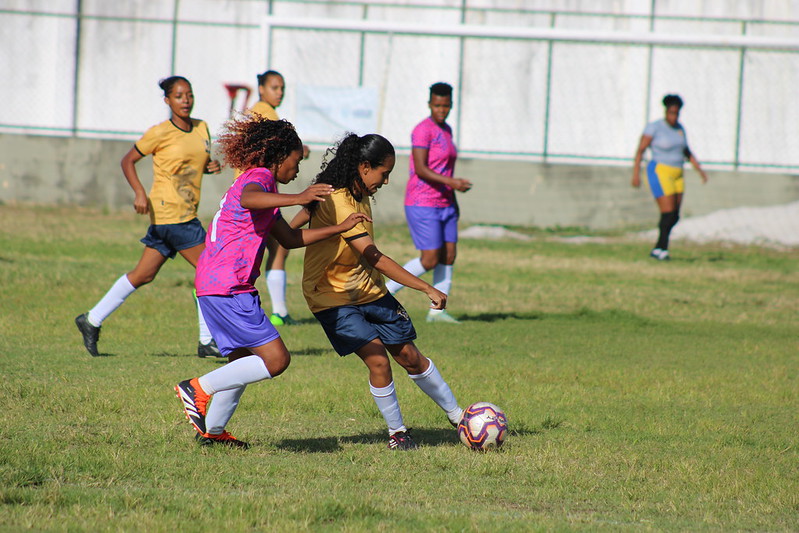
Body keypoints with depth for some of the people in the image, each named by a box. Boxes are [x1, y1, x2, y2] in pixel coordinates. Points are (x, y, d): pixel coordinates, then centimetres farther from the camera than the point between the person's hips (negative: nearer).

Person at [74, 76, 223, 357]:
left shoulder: (202, 128, 11)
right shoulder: (160, 133, -9)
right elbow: (128, 160, -3)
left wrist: (211, 166, 1)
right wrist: (139, 192, -16)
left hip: (186, 214, 7)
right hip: (170, 213, -7)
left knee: (144, 274, 12)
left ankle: (92, 320, 20)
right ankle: (207, 340, -1)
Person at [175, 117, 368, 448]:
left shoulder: (259, 180, 25)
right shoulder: (259, 176, -7)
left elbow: (289, 238, 28)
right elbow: (248, 200, -34)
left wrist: (341, 228, 23)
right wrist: (298, 199, -45)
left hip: (214, 287, 11)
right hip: (229, 287, -11)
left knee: (244, 361, 21)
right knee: (275, 359, -12)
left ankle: (212, 431, 26)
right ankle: (198, 388, -10)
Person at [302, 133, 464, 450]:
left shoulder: (360, 196, 3)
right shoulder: (337, 203, -27)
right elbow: (375, 259, -30)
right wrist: (428, 289, -29)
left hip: (368, 291, 8)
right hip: (333, 297, -8)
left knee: (409, 356, 9)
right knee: (377, 358, -19)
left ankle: (457, 415, 20)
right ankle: (396, 432, -3)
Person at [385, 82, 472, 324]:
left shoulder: (446, 130, 14)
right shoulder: (423, 130, -14)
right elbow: (421, 169, -21)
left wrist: (453, 200, 22)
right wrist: (451, 182, -30)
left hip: (444, 204, 9)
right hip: (423, 204, -9)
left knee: (449, 255, 3)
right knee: (430, 260, -10)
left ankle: (437, 310, 8)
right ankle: (387, 291, 3)